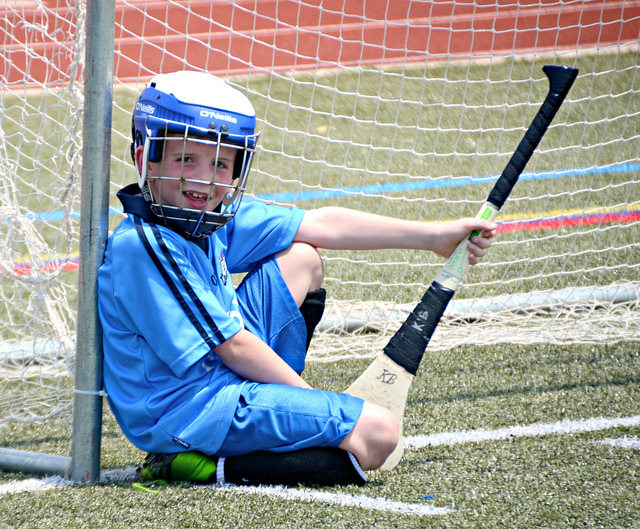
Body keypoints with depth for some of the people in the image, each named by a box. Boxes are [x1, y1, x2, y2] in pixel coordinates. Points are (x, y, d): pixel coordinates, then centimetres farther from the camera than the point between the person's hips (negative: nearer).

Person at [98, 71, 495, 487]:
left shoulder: (214, 219, 3)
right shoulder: (141, 249, -24)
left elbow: (321, 225, 10)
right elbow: (233, 346, -20)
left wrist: (434, 236, 11)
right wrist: (308, 396, -9)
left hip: (223, 374, 10)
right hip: (188, 414, -10)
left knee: (301, 258, 21)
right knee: (379, 432, -15)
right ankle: (214, 467, -13)